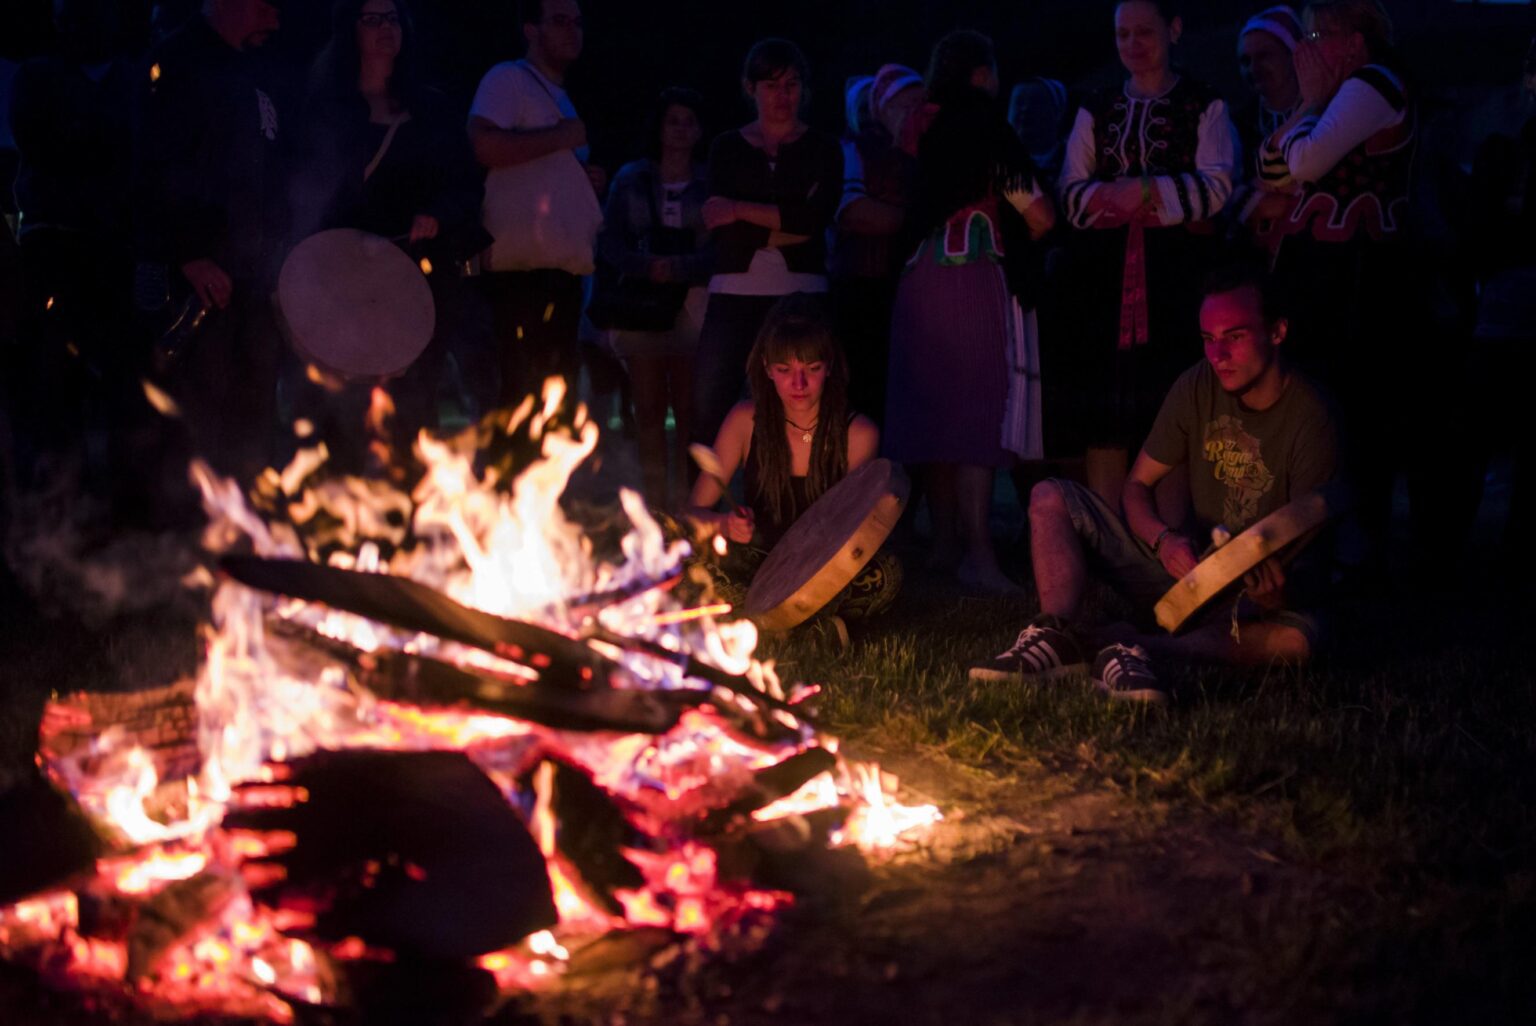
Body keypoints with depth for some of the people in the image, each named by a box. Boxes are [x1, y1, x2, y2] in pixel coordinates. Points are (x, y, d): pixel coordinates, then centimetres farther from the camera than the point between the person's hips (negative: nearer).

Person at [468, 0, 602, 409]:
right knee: (525, 390, -12)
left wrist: (586, 178, 13)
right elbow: (486, 146, -20)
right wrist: (562, 136, -12)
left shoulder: (560, 98, 26)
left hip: (563, 270, 9)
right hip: (525, 268, -9)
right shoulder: (509, 79, -3)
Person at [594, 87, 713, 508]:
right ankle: (655, 503, 1)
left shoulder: (711, 184, 9)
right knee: (648, 410, -1)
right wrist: (648, 267, -12)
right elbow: (610, 243, 6)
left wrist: (679, 267, -17)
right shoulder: (631, 179, 14)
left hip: (691, 304, -2)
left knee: (688, 411, -7)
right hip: (642, 304, 2)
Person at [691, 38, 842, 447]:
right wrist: (788, 225, -6)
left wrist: (742, 210, -6)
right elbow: (722, 227, 1)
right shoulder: (727, 147, 13)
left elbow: (816, 218, -6)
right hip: (735, 293, 1)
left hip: (800, 293, -1)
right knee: (707, 411, -5)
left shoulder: (823, 149, 11)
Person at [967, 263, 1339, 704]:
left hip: (1254, 592, -4)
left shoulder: (1309, 419, -17)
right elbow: (1138, 485, 2)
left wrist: (1280, 595, -43)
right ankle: (1057, 636, -33)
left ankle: (1135, 647, -40)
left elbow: (1306, 545, -20)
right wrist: (1163, 539, -20)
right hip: (1184, 564, 5)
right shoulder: (1200, 386, -4)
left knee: (1297, 638, -40)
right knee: (1051, 498, -9)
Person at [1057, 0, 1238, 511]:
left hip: (1177, 271, -3)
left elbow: (1216, 186, -4)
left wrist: (1146, 192, -12)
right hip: (1106, 272, 3)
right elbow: (1072, 194, 9)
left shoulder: (1204, 107, 9)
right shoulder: (1096, 111, 18)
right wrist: (1119, 198, -10)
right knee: (1103, 410, -4)